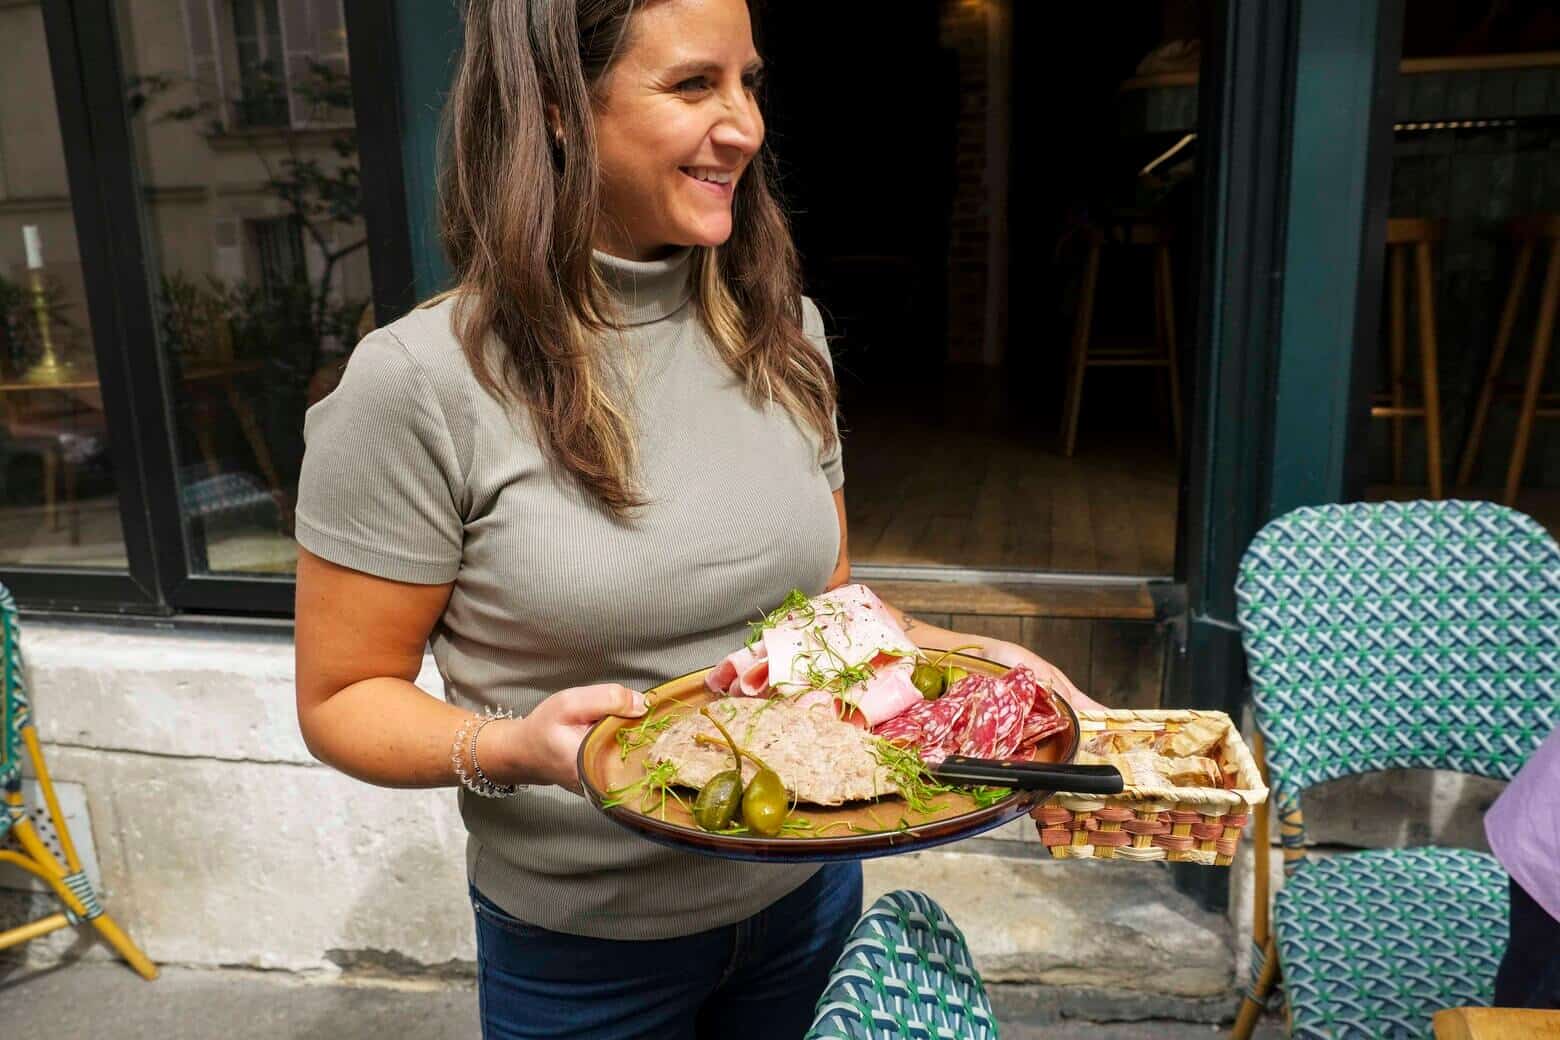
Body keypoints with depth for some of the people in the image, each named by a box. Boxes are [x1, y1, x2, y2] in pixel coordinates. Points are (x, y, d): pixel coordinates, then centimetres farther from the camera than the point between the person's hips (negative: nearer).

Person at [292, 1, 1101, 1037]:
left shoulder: (782, 330, -3)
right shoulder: (421, 383, -20)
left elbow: (827, 600, 5)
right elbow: (344, 699, -12)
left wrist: (964, 655, -12)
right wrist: (511, 748, -30)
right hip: (580, 946, -4)